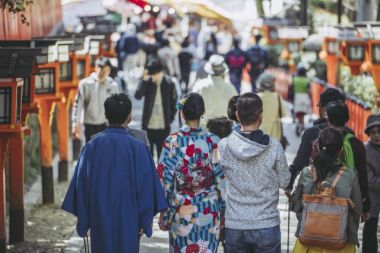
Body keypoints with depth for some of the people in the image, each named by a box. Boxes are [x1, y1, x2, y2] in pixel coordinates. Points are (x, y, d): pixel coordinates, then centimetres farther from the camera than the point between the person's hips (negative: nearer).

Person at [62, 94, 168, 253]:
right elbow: (146, 185, -7)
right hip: (128, 221, -2)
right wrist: (144, 221, 3)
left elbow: (81, 184, -2)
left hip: (100, 219, 2)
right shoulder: (137, 148, -10)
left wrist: (82, 221, 6)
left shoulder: (92, 146, -6)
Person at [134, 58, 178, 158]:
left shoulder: (169, 83, -4)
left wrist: (170, 119, 0)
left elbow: (173, 104, 4)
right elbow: (137, 95, -18)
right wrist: (144, 80, -22)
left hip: (163, 127, -1)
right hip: (148, 125, 1)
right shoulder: (148, 82, -2)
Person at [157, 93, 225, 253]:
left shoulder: (172, 141, -9)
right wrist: (222, 210, 7)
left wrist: (165, 212, 3)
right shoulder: (213, 141, -7)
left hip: (181, 211, 0)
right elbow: (221, 179, -3)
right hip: (209, 213, 1)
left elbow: (164, 179, -7)